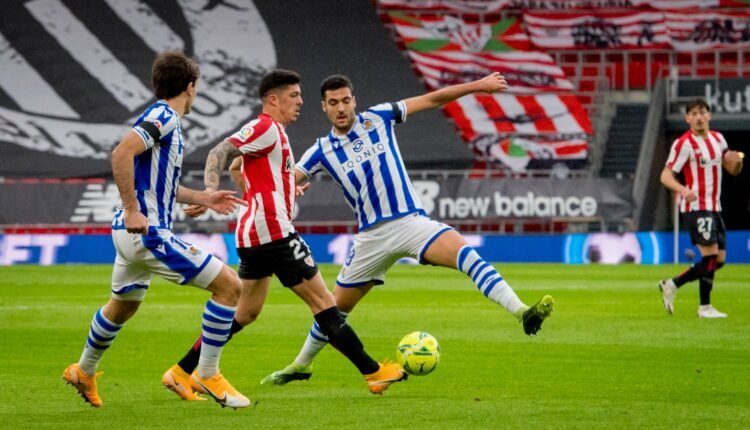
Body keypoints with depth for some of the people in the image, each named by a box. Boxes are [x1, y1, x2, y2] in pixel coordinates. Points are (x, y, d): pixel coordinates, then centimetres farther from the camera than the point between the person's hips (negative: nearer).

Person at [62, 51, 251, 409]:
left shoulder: (166, 120, 15)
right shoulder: (164, 117, -14)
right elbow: (122, 153, -29)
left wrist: (204, 199, 26)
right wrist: (132, 210, -28)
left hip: (133, 232, 11)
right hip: (148, 233, -11)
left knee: (122, 305, 31)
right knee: (229, 284, -10)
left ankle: (84, 372, 50)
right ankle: (207, 375, -4)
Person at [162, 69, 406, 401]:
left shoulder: (272, 132, 21)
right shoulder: (266, 128, -9)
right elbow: (220, 153, -18)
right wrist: (211, 191, -33)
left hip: (253, 235, 11)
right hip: (273, 233, -11)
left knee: (245, 312, 14)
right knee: (322, 300, -5)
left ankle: (182, 373, 12)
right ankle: (373, 372, -1)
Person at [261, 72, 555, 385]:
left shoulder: (377, 118, 2)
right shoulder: (322, 151, 3)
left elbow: (431, 99, 4)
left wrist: (478, 85, 1)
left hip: (411, 221, -2)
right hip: (372, 236, 2)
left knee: (464, 252, -29)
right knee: (336, 307, 11)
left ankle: (522, 312, -40)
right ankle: (301, 365, 35)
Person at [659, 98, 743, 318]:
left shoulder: (718, 139, 12)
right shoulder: (684, 143, -10)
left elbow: (732, 170, 20)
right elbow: (666, 176, -14)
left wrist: (737, 161, -5)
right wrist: (682, 189, -34)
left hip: (714, 208, 8)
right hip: (696, 207, -8)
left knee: (718, 260, 7)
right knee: (711, 254, -14)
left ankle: (671, 285, 17)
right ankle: (705, 307, -4)